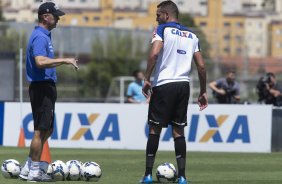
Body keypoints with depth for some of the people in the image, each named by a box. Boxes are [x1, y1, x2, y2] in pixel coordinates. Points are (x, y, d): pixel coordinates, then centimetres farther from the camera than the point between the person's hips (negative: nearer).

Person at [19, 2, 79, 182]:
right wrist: (64, 60, -27)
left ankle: (28, 168, 19)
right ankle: (34, 171, 0)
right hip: (42, 87, -11)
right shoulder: (40, 37, -16)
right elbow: (40, 62, -30)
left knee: (47, 129, 15)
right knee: (41, 130, -6)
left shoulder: (44, 36, 17)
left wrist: (65, 62, 24)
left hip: (47, 88, 11)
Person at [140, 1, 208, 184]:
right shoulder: (191, 35, 15)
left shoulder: (163, 29, -1)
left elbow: (154, 53, -18)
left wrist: (147, 79, -12)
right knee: (179, 131, 9)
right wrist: (203, 92, 17)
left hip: (164, 84, -5)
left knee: (155, 129, 4)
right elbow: (201, 66, 11)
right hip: (184, 85, 5)